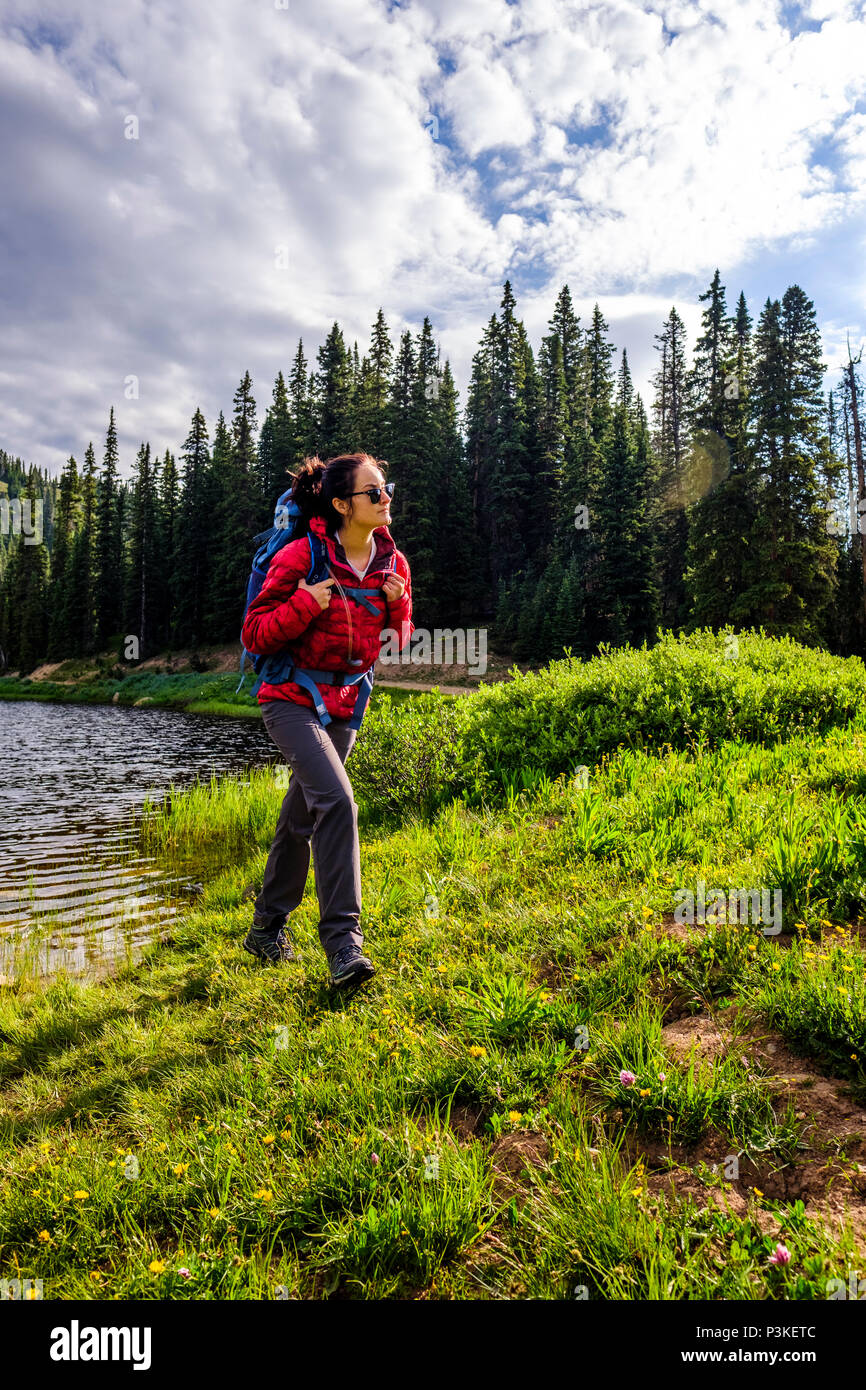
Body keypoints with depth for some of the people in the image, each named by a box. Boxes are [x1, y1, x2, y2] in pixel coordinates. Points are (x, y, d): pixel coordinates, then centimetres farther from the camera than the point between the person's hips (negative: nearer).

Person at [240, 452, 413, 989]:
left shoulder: (392, 561, 1)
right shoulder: (301, 556, -16)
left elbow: (400, 641, 11)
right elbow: (255, 634, -12)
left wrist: (399, 606, -9)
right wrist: (304, 605, -26)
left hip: (345, 703, 6)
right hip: (292, 698, -6)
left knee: (303, 816, 14)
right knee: (336, 799, -25)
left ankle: (267, 928, 31)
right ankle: (343, 941, -19)